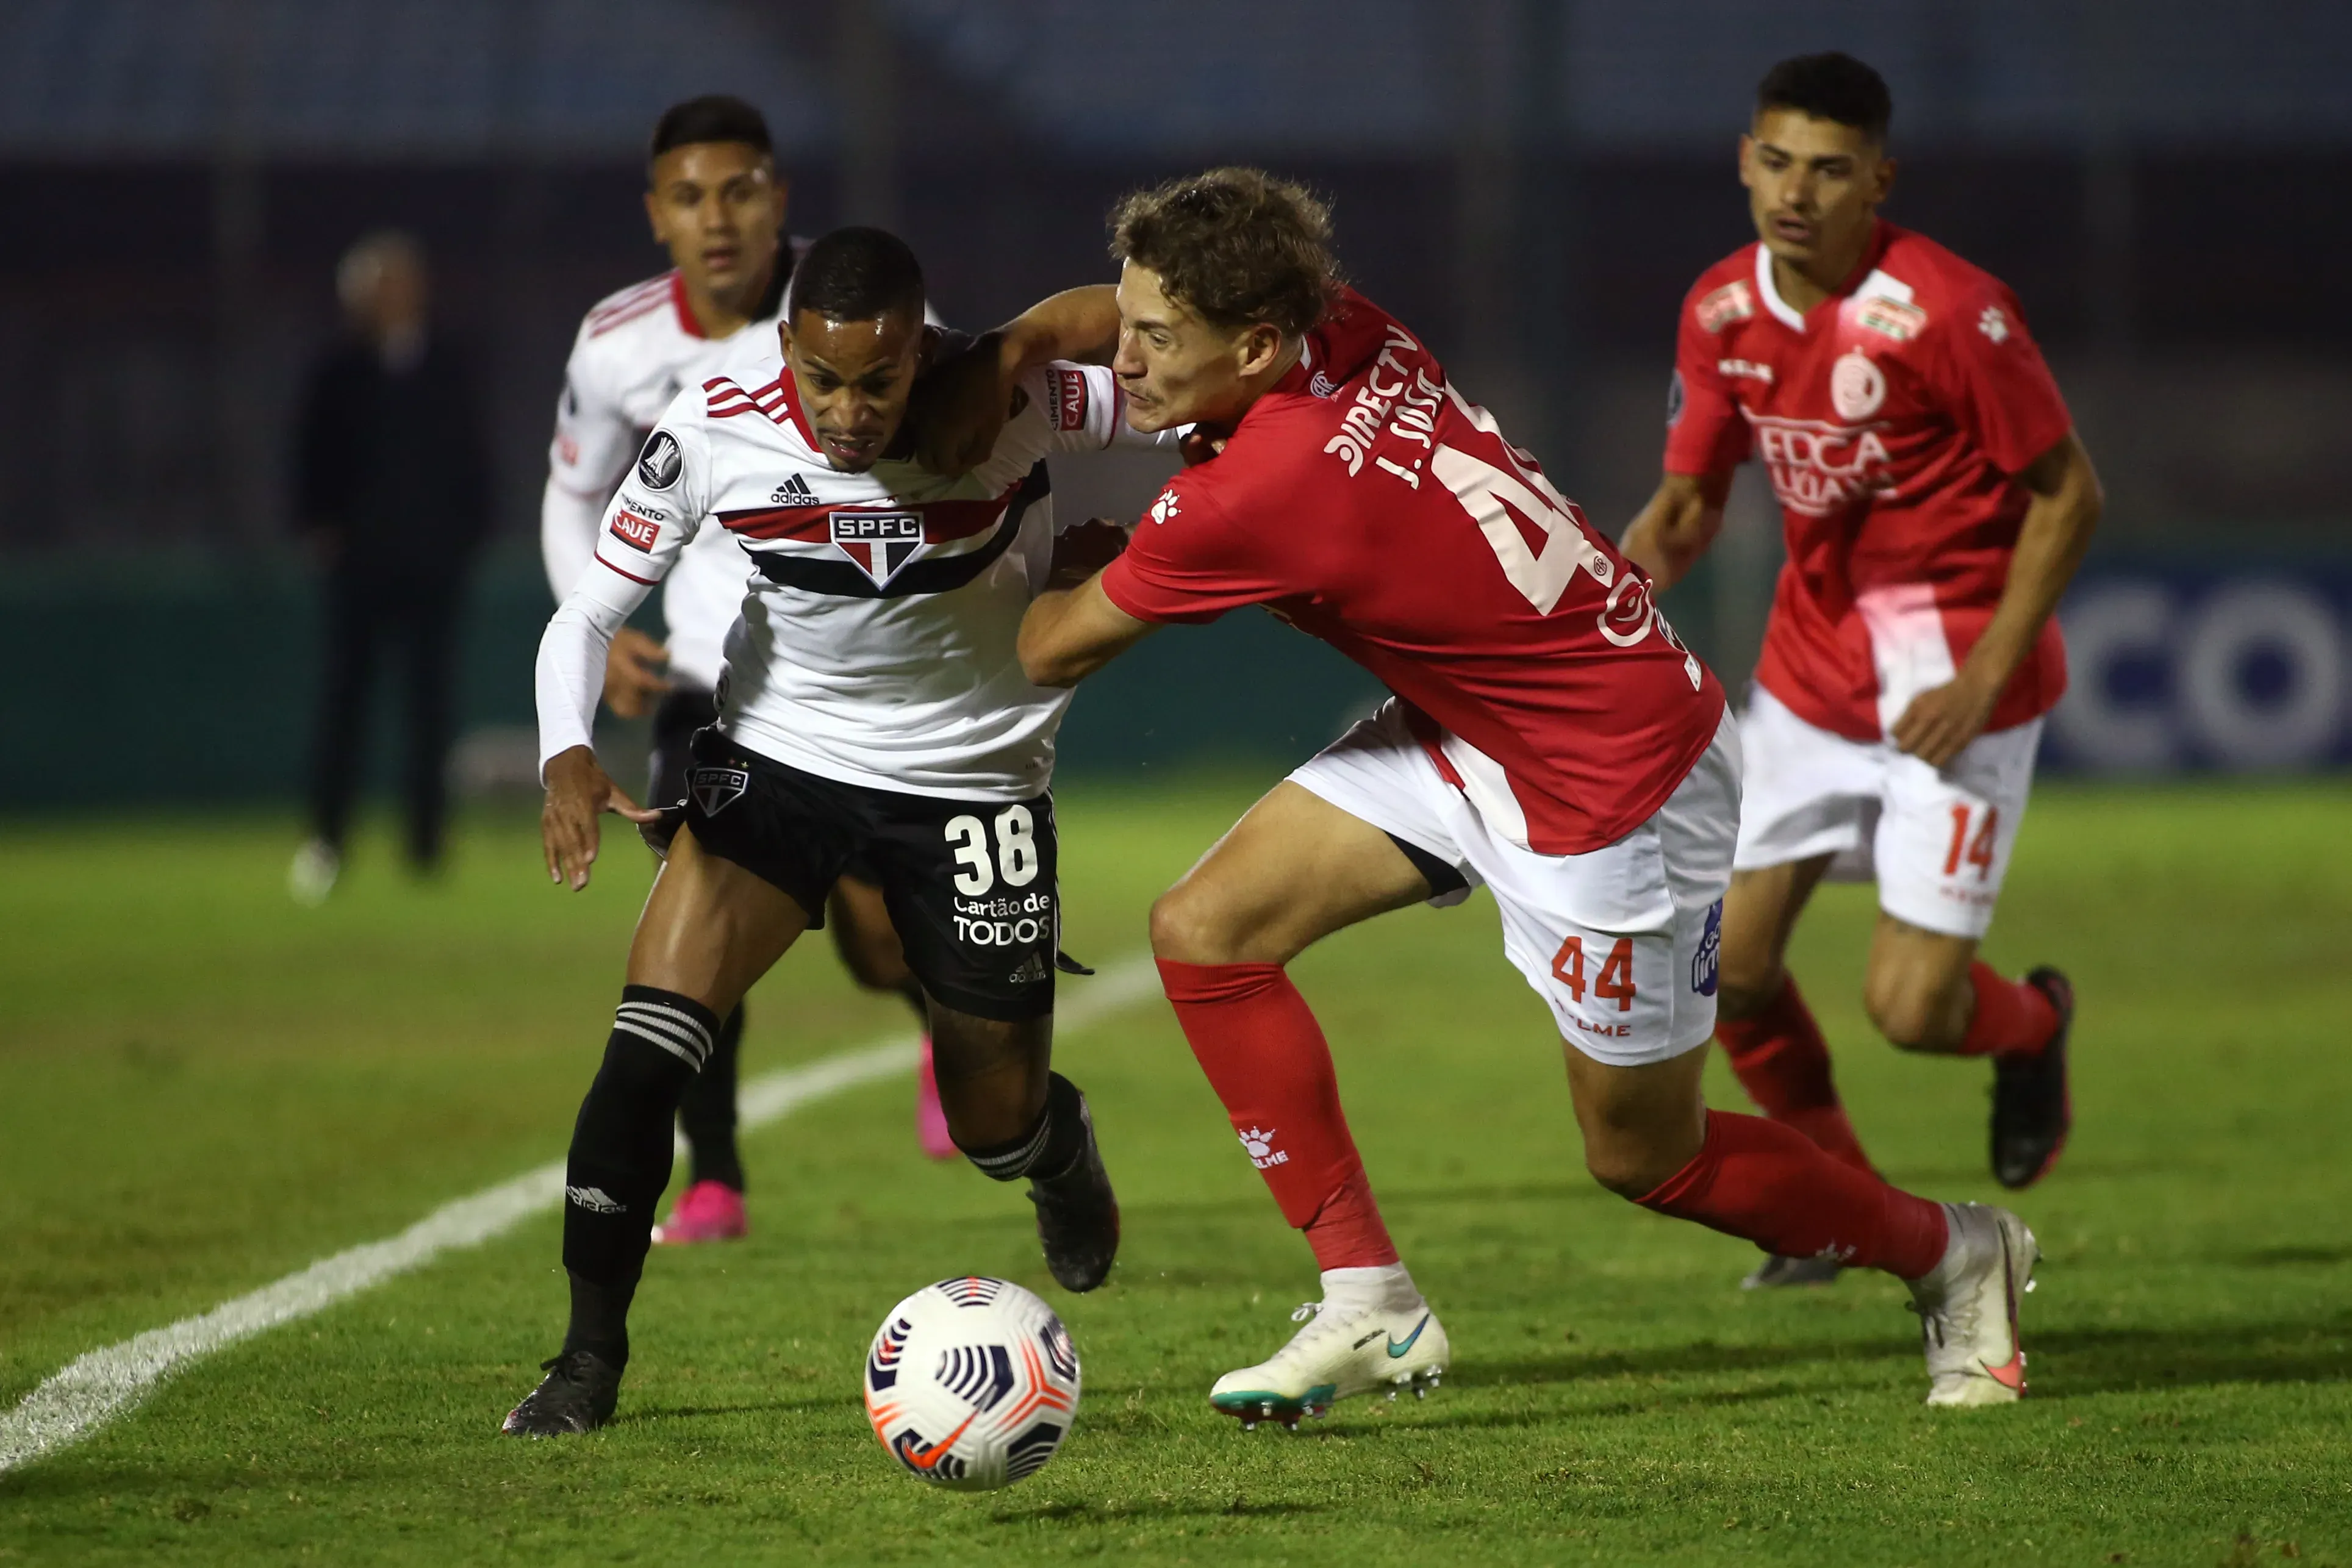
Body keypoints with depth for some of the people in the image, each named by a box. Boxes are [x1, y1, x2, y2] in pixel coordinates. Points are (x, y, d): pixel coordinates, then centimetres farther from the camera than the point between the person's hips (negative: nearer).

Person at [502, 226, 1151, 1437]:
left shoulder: (1008, 401, -24)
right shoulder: (713, 429, -21)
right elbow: (589, 611, -14)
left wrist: (1103, 547, -18)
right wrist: (568, 756, -31)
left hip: (972, 776, 0)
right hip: (776, 753, 0)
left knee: (998, 1131, 9)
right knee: (646, 1050, -19)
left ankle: (1057, 1141, 48)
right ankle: (590, 1356, -6)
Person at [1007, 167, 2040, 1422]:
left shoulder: (1261, 491, -32)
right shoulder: (1347, 337, -10)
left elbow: (1052, 651, -14)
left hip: (1616, 779, -9)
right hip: (1471, 731, 9)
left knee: (1644, 1158, 7)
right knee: (1204, 931, -4)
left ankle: (1951, 1253, 32)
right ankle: (1369, 1304, 2)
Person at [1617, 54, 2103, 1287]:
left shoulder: (1946, 313, -21)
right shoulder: (1722, 311, -2)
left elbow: (2067, 496, -14)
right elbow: (1689, 501, 9)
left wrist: (1981, 682, -18)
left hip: (1952, 681, -6)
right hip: (1812, 664, 6)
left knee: (1910, 1009, -10)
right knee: (1729, 967, 2)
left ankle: (2033, 1023, 29)